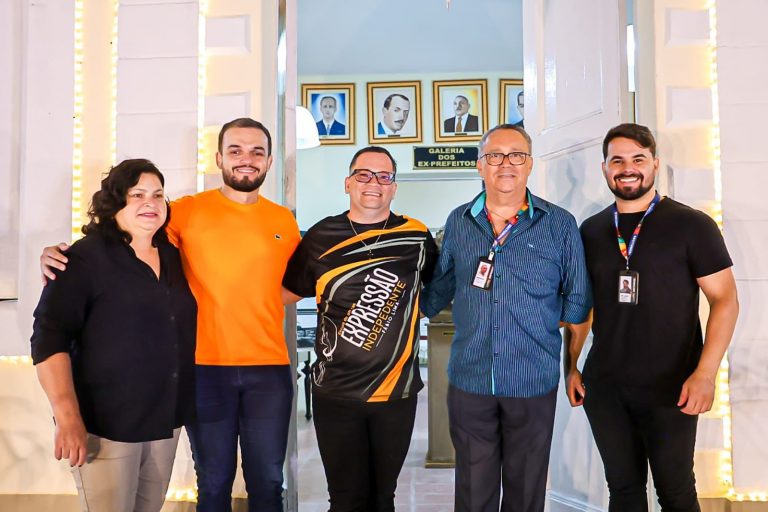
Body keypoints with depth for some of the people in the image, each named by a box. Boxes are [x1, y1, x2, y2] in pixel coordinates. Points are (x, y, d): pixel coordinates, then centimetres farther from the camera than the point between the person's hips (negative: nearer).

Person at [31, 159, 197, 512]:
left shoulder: (173, 257, 9)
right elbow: (49, 338, -15)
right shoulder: (85, 257, -9)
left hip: (166, 420, 6)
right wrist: (68, 419, -21)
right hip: (106, 424, -6)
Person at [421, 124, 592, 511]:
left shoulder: (560, 225, -2)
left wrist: (536, 322, -3)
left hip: (534, 382, -1)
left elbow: (577, 302, 3)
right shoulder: (458, 222, 5)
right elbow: (437, 290, 15)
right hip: (468, 378, 2)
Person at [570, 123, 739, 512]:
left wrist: (705, 374, -16)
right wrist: (571, 366, 9)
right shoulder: (591, 230, 6)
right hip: (602, 387, 4)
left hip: (670, 390, -3)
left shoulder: (692, 226, -6)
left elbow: (725, 299, -7)